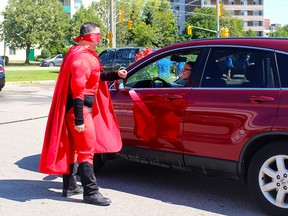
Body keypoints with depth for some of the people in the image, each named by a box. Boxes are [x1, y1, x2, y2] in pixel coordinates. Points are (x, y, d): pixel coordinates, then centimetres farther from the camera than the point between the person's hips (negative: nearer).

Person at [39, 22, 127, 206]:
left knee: (73, 147, 16)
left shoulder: (85, 54, 14)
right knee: (87, 149, -7)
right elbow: (78, 90, -23)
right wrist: (79, 119, -24)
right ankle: (90, 192, -2)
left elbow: (96, 76, 23)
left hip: (80, 109, 11)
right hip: (79, 110, -11)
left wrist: (116, 75, 12)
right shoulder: (82, 57, -18)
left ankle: (70, 186, 27)